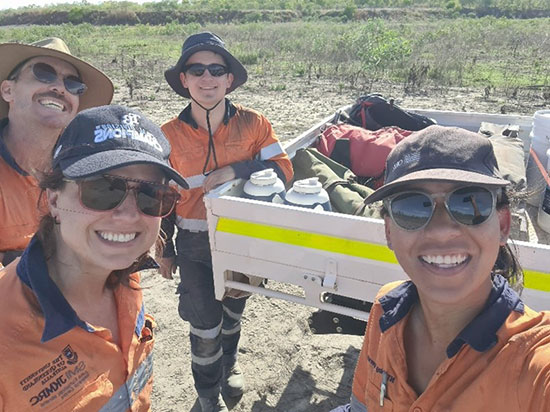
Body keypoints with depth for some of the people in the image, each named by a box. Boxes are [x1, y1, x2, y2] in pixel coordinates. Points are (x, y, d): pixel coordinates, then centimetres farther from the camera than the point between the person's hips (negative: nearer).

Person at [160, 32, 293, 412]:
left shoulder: (253, 123, -10)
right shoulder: (169, 135, -10)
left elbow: (283, 169, -14)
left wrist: (233, 171, -27)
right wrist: (165, 249, 5)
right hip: (195, 247, -1)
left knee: (233, 312, 24)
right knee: (205, 326, 7)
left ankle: (228, 364, 55)